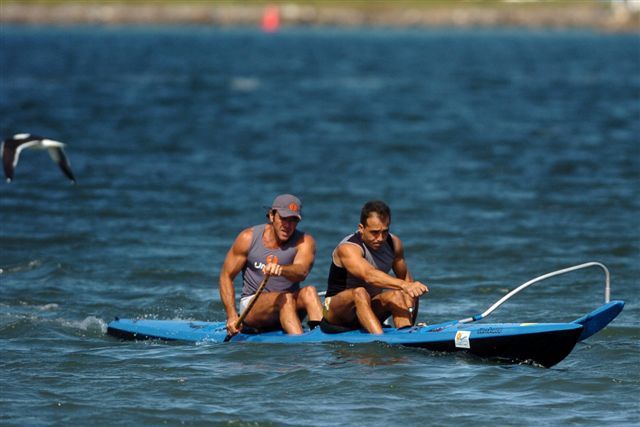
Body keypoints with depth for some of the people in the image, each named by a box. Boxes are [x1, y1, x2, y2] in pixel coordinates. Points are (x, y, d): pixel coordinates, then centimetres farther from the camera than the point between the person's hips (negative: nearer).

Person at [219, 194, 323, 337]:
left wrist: (281, 270, -52)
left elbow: (302, 271, -28)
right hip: (252, 306, -1)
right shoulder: (248, 238, -4)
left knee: (309, 292, -29)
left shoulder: (304, 241, -6)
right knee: (286, 298, -31)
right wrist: (232, 316, -11)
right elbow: (226, 276, 0)